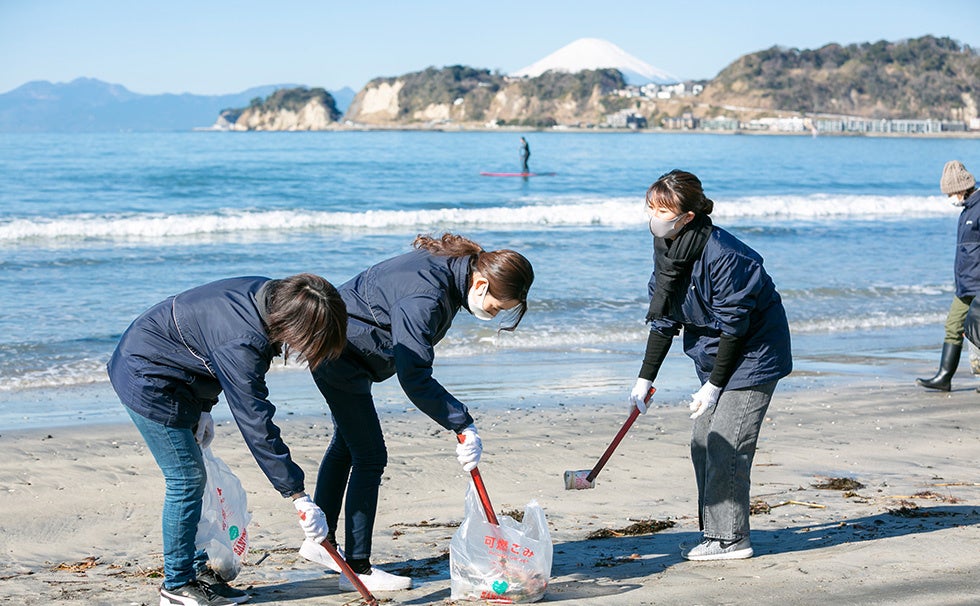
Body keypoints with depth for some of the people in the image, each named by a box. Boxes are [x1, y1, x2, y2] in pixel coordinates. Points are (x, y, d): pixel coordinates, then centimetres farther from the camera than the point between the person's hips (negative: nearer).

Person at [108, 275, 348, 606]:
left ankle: (195, 569, 22)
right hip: (147, 381, -10)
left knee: (190, 478, 13)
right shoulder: (241, 345, -34)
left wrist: (203, 409, 14)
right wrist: (299, 497, -29)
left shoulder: (271, 295, -7)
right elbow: (256, 425, -32)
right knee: (187, 479, -5)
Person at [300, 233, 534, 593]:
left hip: (337, 350, 11)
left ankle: (320, 541, 36)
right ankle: (358, 570, -1)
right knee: (370, 457, -7)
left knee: (346, 443, 22)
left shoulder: (452, 267, -5)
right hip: (338, 354, -11)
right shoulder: (424, 297, -34)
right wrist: (464, 425, -35)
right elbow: (414, 377, -37)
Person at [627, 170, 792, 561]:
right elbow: (663, 320, 5)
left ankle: (730, 539, -3)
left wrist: (714, 385, -17)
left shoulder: (722, 254, -28)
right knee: (703, 444, 9)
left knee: (725, 445, -11)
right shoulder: (667, 249, -2)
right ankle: (716, 532, 18)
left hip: (753, 355, -9)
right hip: (714, 354, 9)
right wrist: (645, 378, 3)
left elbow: (734, 324, -22)